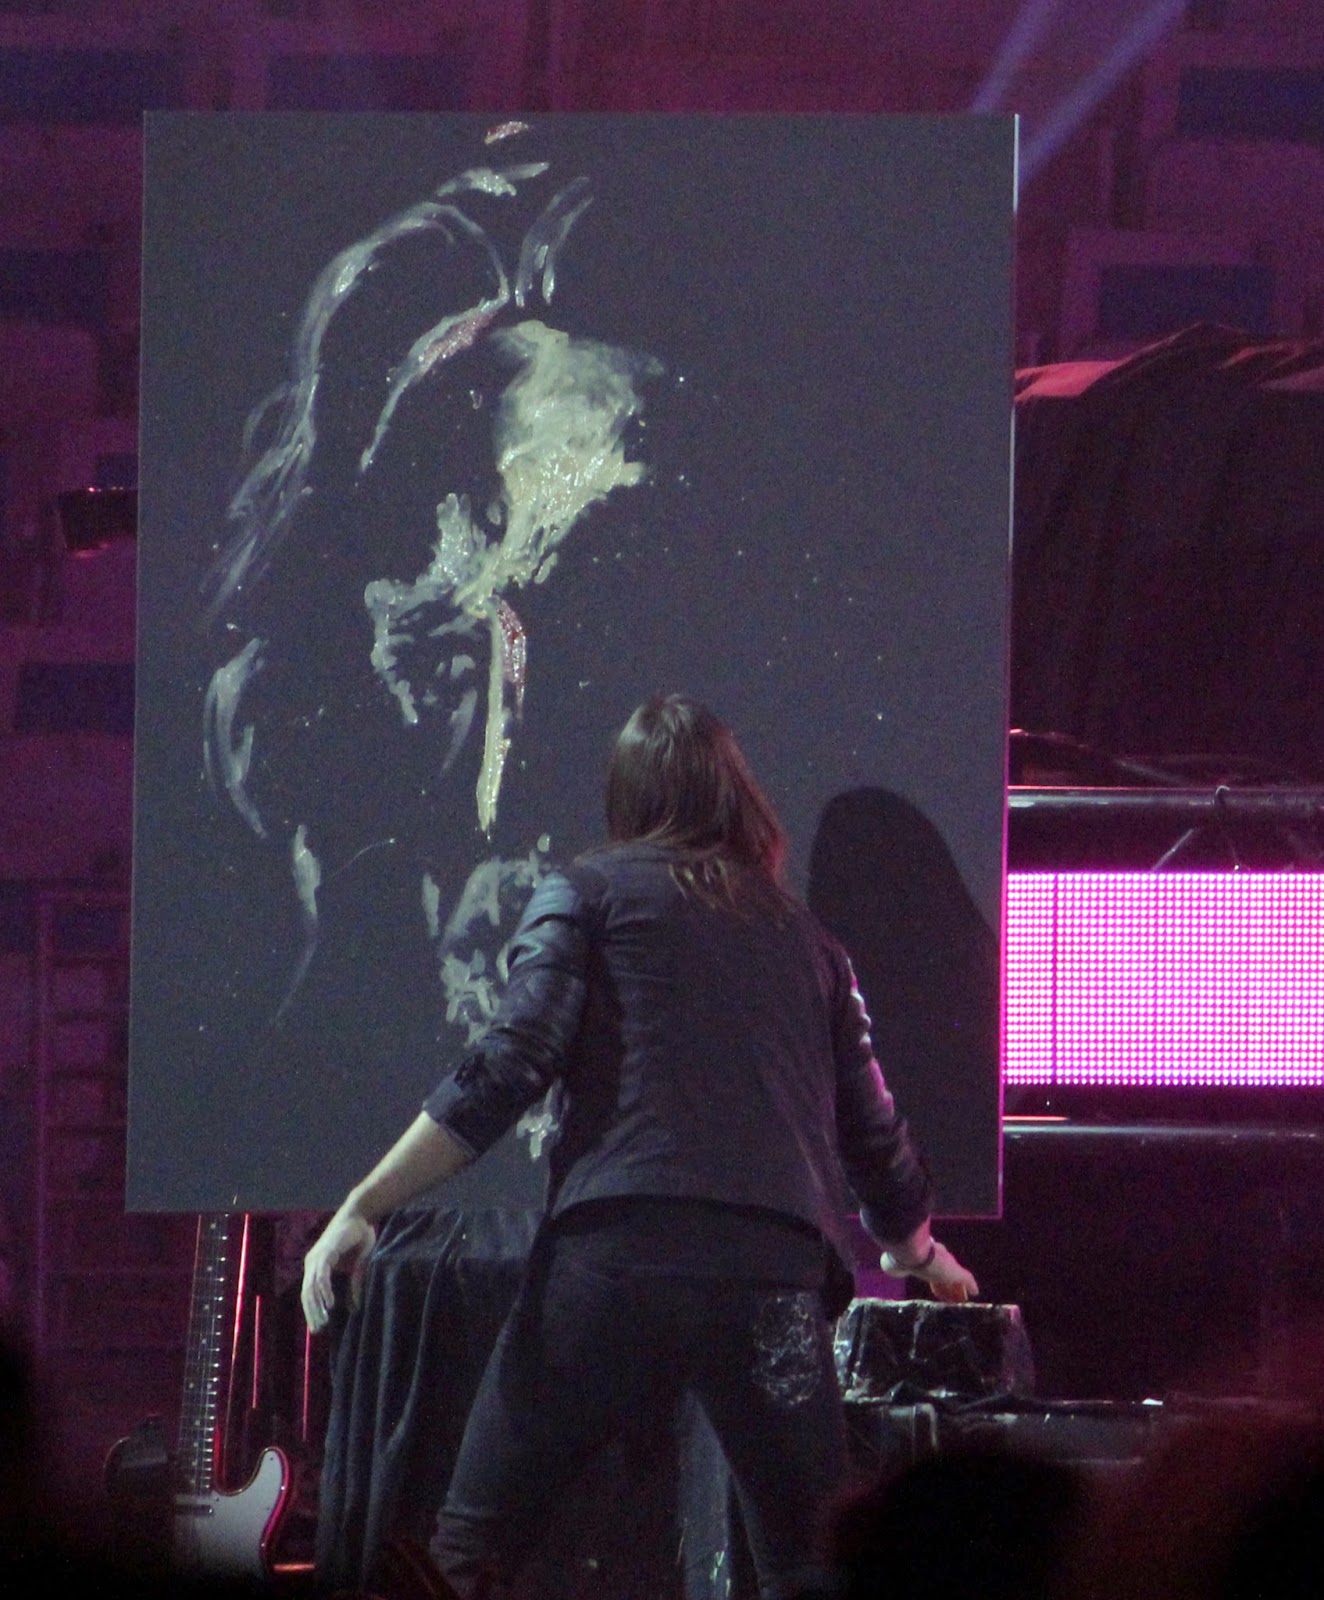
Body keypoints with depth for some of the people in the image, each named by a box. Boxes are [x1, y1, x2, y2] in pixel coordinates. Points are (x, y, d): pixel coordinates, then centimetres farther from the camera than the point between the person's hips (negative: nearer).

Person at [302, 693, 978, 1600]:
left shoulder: (588, 893, 14)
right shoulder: (806, 941, 25)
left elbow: (506, 1074, 0)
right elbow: (874, 1140, 28)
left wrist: (365, 1208, 2)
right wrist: (918, 1255, 48)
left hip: (613, 1254, -3)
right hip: (779, 1275, 3)